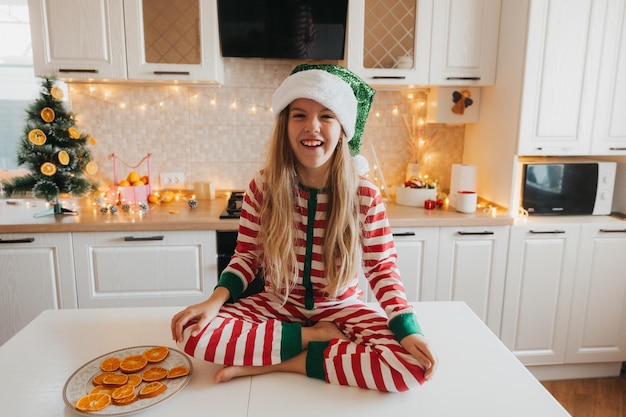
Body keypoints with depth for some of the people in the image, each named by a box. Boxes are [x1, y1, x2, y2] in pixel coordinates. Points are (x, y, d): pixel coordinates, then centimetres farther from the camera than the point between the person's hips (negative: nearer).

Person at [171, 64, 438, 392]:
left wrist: (407, 328, -20)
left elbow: (382, 267, -6)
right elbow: (246, 256, 0)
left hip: (340, 308, 0)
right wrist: (216, 299, -17)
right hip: (277, 305, 1)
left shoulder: (365, 196, -13)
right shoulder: (263, 187, -9)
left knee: (413, 365, -26)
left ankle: (271, 363, -15)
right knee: (192, 332, -23)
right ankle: (317, 338, -9)